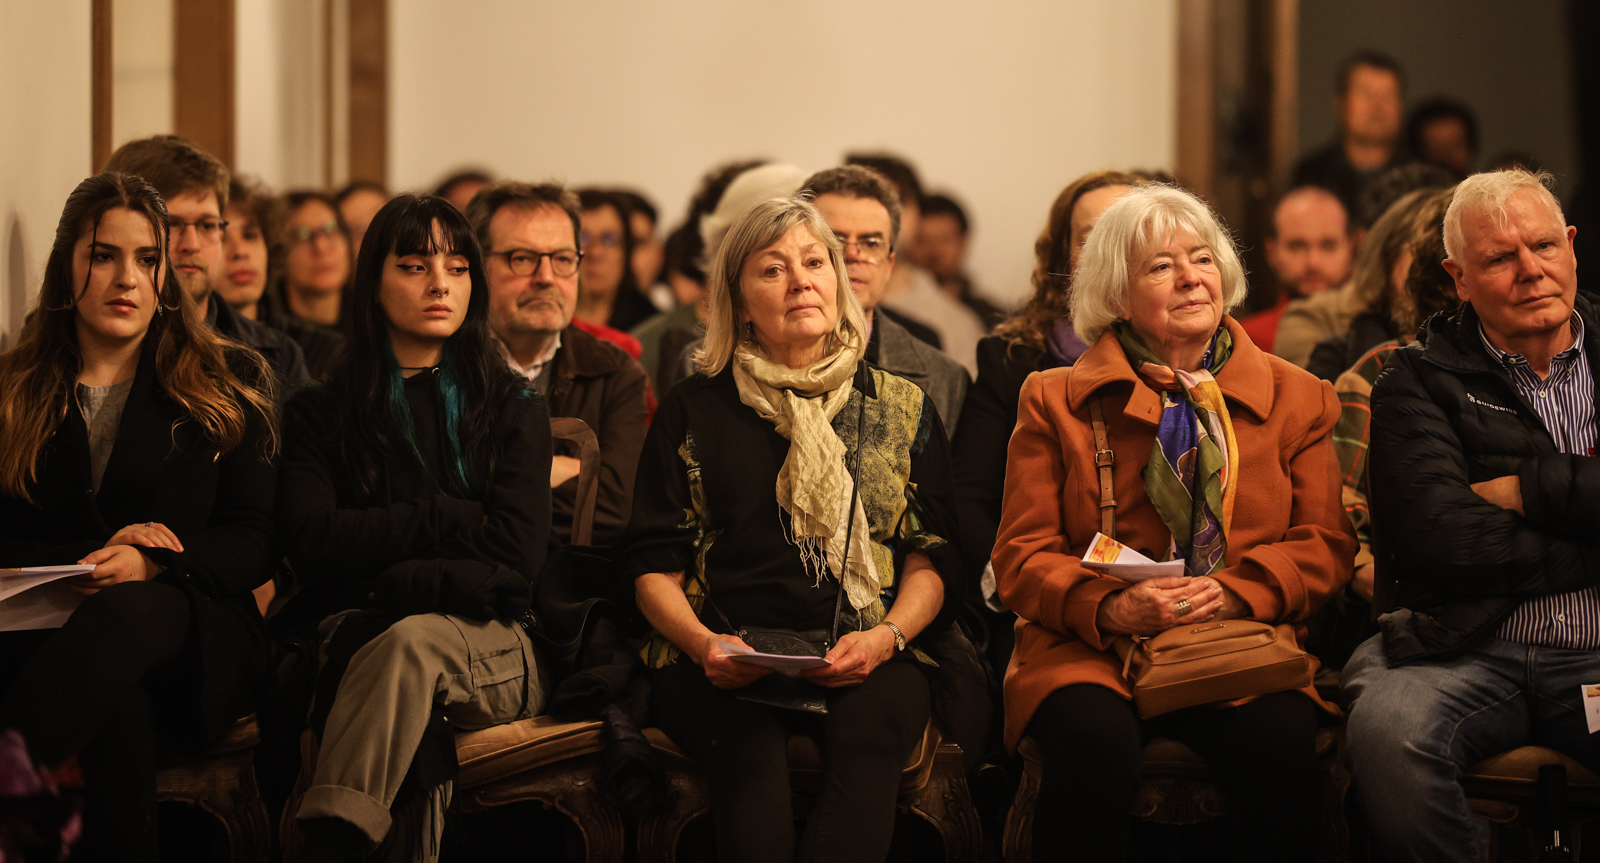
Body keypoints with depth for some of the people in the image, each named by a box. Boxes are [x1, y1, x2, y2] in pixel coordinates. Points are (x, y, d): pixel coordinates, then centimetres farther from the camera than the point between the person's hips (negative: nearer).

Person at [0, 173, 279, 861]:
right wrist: (91, 555, -10)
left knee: (124, 613, -42)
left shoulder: (231, 384, 14)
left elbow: (256, 543, 6)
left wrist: (150, 566, -15)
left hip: (195, 635, -1)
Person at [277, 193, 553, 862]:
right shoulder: (319, 412, 14)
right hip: (351, 643, 0)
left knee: (413, 640, -36)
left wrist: (390, 588, -13)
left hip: (488, 645, 0)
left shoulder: (513, 410, 14)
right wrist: (455, 520, -6)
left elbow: (516, 563, -2)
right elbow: (315, 543, -4)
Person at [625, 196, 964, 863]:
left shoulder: (903, 408, 19)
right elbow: (654, 565, 12)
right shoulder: (694, 410, 17)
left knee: (868, 732, -36)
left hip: (866, 661, 1)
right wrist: (703, 644, -8)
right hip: (724, 664, 0)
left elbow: (931, 558, 13)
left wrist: (887, 636, -8)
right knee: (751, 755, -36)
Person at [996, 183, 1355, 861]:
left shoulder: (1296, 398, 15)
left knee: (1280, 738, -33)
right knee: (1095, 742, -35)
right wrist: (1113, 608, -14)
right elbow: (1022, 556, 6)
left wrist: (1236, 592, -11)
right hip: (1092, 650, -1)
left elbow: (1325, 544, 9)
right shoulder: (1057, 401, 11)